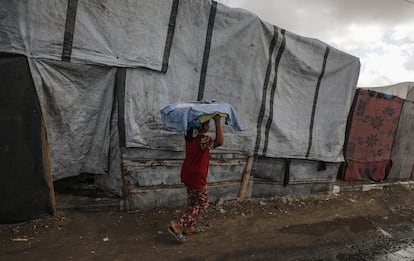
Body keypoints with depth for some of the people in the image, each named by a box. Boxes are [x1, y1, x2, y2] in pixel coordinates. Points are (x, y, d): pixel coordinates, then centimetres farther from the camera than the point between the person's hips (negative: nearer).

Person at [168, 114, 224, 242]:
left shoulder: (189, 137, 2)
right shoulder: (203, 140, -24)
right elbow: (220, 141, -41)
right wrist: (218, 121, -38)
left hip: (187, 175, 8)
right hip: (197, 178, -8)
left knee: (192, 202, 22)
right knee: (202, 204, 8)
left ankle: (189, 226, 35)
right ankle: (177, 225, 1)